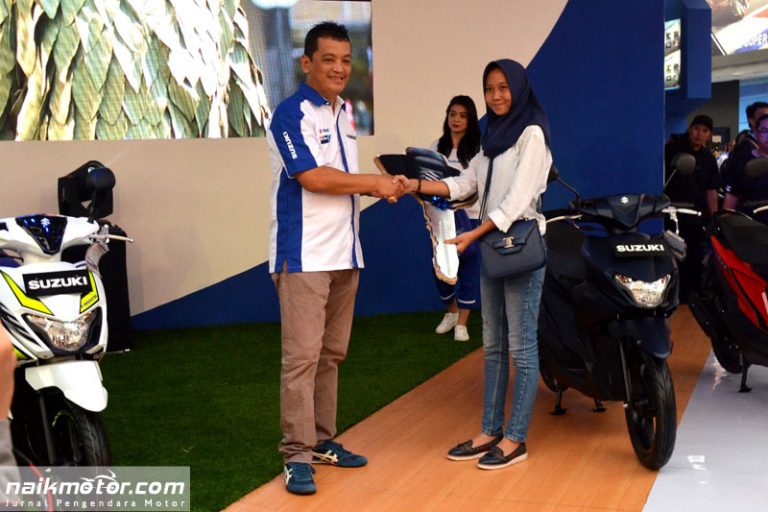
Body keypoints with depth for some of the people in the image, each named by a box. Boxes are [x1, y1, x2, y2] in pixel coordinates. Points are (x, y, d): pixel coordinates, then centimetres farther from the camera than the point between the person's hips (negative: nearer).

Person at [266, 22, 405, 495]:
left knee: (332, 354, 11)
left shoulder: (344, 114, 16)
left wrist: (381, 188, 2)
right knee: (302, 356, -7)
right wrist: (374, 183, -11)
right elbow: (312, 177, -18)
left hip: (344, 253, 8)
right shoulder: (291, 113, -9)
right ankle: (297, 455, 0)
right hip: (303, 256, -8)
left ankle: (323, 441, 21)